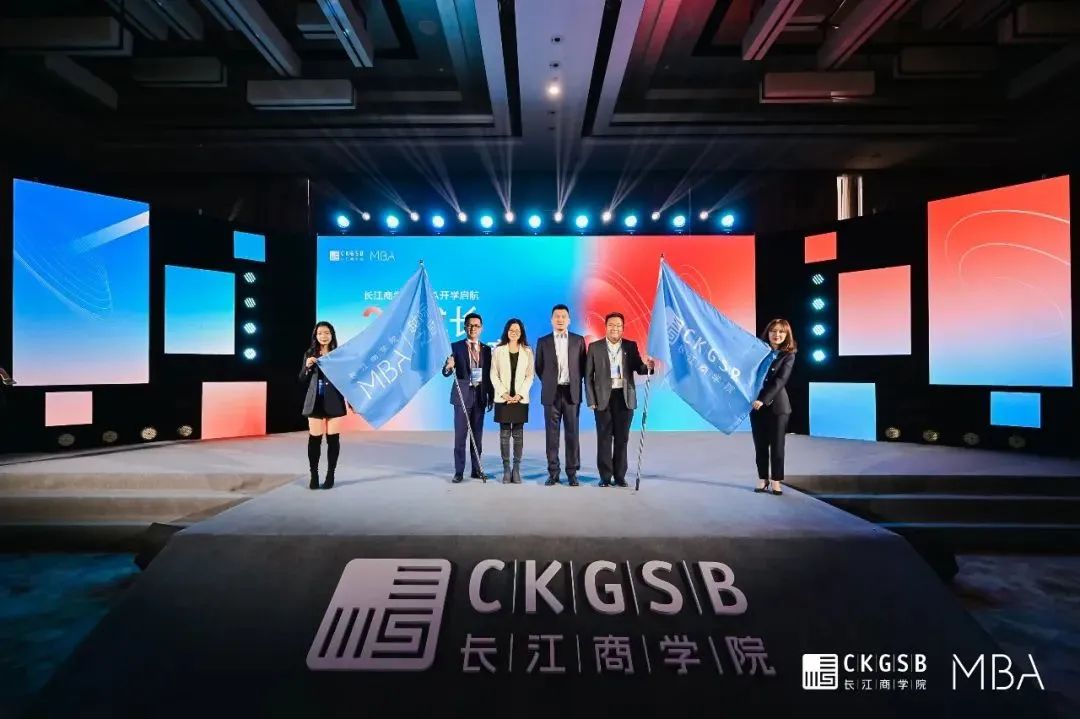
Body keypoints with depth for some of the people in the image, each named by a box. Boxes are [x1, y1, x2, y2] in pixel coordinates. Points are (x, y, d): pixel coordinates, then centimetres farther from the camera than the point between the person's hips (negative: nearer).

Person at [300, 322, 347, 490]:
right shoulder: (309, 354, 7)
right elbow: (302, 379, 9)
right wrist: (307, 366, -11)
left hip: (334, 402, -1)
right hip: (315, 402, 1)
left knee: (333, 439, 2)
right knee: (314, 439, 0)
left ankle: (330, 475, 12)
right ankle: (314, 475, 11)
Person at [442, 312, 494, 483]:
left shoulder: (486, 349, 9)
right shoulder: (456, 347, 0)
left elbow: (489, 375, 10)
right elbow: (446, 373, -7)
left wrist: (491, 396, 5)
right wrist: (449, 366, -30)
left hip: (480, 396, 3)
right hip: (462, 395, -3)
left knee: (478, 434, 9)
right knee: (460, 434, -2)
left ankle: (476, 470, 17)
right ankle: (459, 471, 5)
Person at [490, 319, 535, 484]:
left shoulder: (527, 351, 6)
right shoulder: (498, 350, 5)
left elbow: (530, 376, 2)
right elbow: (494, 375, 1)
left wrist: (520, 394, -9)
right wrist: (504, 394, -10)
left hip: (520, 399, 0)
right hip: (503, 399, 0)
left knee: (518, 434, 2)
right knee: (504, 434, 1)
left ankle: (517, 469, 7)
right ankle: (506, 469, 6)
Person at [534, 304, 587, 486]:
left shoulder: (578, 340, 5)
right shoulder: (543, 341, 5)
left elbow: (583, 366, 10)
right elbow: (539, 367, 12)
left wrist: (574, 382, 6)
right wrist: (548, 383, 11)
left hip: (572, 393, 0)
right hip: (551, 393, 0)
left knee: (572, 433, 3)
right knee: (552, 434, 4)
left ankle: (572, 472, 12)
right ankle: (553, 472, 12)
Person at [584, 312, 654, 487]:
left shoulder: (631, 346, 6)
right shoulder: (595, 347, 1)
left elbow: (639, 369, -2)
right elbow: (588, 376, 1)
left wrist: (647, 365, -25)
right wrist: (591, 400, -5)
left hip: (625, 398, 1)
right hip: (603, 398, -1)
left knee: (622, 438, 8)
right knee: (604, 438, 4)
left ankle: (620, 476, 18)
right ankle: (605, 476, 14)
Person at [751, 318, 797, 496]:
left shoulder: (788, 355, -2)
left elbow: (780, 381, -13)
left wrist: (763, 399, -22)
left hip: (777, 405, -2)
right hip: (756, 403, 2)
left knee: (777, 444, 3)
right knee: (760, 444, 7)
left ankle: (776, 481, 14)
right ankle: (762, 479, 18)